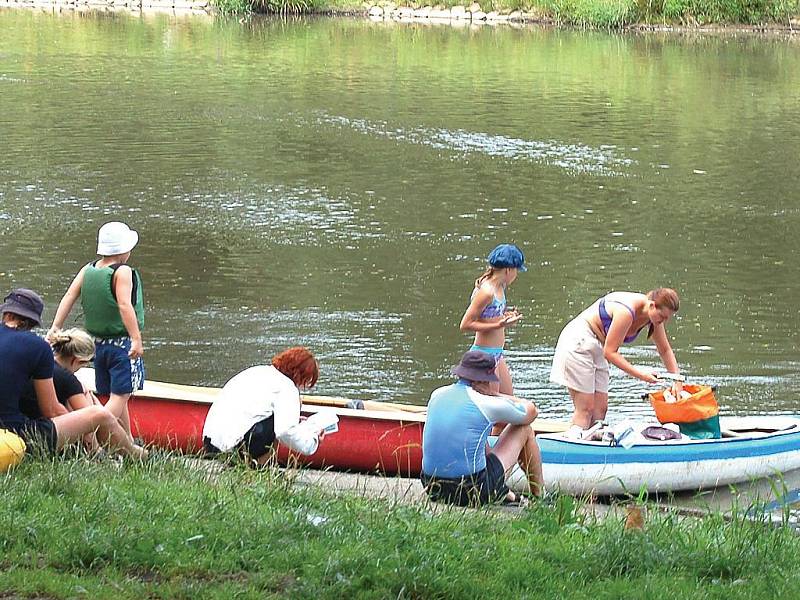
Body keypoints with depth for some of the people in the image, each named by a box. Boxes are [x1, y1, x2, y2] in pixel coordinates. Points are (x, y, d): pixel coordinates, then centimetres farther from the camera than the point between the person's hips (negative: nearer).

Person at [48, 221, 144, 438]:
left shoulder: (87, 270, 5)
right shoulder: (123, 272, -14)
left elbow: (69, 297, -1)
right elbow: (124, 305, -24)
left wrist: (56, 327, -2)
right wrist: (137, 339, -27)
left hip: (98, 344, 7)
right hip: (123, 345, -7)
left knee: (116, 396, 17)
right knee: (119, 397, -7)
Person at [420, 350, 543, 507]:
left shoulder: (437, 395, 6)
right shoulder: (487, 404, -11)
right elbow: (531, 411, 9)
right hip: (472, 492, -6)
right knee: (524, 429, 13)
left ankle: (503, 493, 40)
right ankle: (538, 496, 30)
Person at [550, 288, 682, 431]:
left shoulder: (654, 315, -5)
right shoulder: (626, 312, -30)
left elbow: (665, 351, 9)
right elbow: (610, 352, -25)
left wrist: (677, 381, 1)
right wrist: (640, 374, -26)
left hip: (597, 348, 9)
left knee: (600, 409, 2)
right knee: (585, 409, -13)